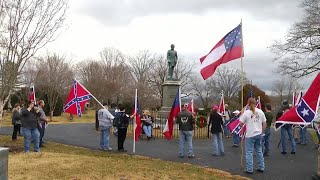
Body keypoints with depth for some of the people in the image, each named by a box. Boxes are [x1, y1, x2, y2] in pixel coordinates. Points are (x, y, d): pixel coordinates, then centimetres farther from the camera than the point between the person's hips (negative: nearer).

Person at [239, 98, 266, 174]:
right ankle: (261, 167, 22)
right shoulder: (260, 112, 4)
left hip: (250, 135, -4)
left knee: (249, 152, 2)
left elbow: (241, 124, -7)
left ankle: (249, 169, 4)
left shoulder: (246, 113, -9)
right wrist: (262, 132, 18)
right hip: (259, 134, 5)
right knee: (259, 151, 16)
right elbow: (264, 123, 7)